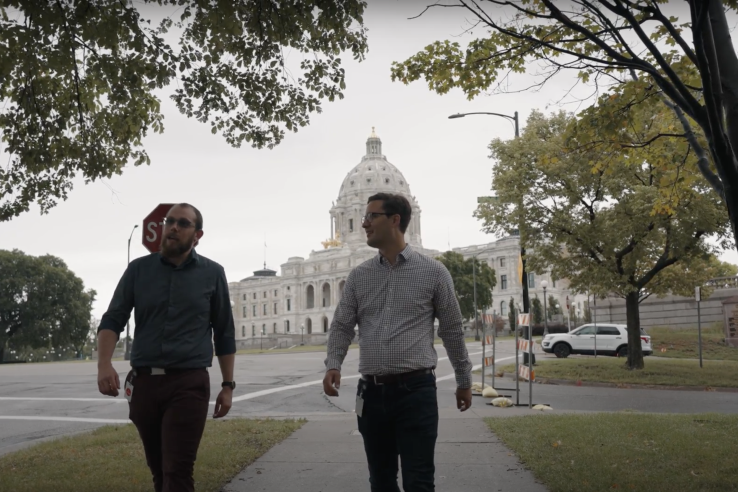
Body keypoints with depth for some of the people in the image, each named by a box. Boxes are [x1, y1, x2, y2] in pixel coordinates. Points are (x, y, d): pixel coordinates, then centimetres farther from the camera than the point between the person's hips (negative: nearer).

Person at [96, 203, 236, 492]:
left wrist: (228, 385, 5)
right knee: (158, 469, 15)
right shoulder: (139, 269, 7)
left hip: (189, 384, -3)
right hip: (144, 382, 3)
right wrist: (104, 363, -15)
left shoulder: (212, 274, 3)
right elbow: (113, 320, 2)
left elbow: (224, 334, 8)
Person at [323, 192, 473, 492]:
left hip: (416, 390, -3)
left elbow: (452, 330, 6)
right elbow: (342, 326, 8)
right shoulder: (358, 276, 10)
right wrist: (333, 365, -11)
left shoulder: (433, 272, 1)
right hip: (371, 392, 4)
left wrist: (464, 382, 12)